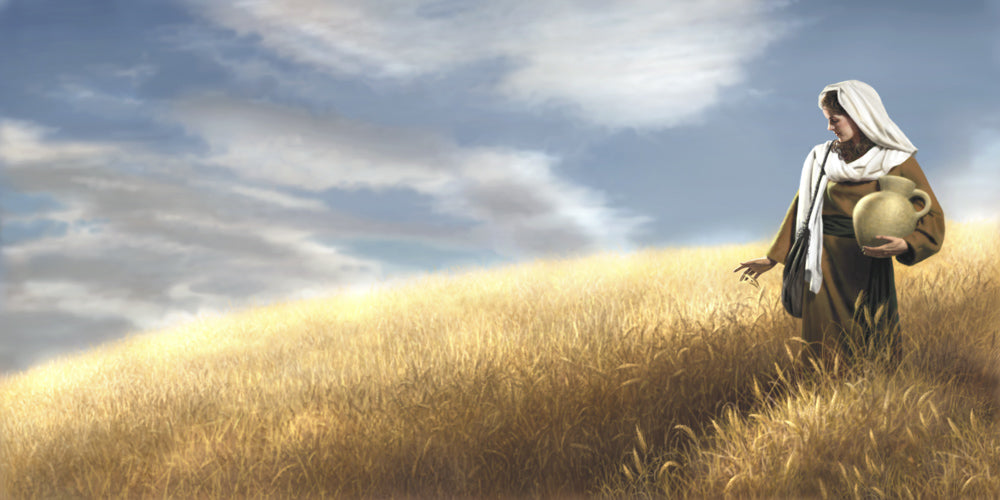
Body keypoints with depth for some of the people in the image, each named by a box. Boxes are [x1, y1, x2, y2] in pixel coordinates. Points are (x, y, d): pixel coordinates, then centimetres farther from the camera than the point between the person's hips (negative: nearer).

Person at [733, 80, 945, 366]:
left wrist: (903, 245, -26)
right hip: (824, 269, 3)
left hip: (868, 270, -3)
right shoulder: (822, 158, 8)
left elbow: (932, 218, -6)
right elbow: (802, 209, 16)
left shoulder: (898, 162, -3)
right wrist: (773, 257, 16)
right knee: (826, 356, 2)